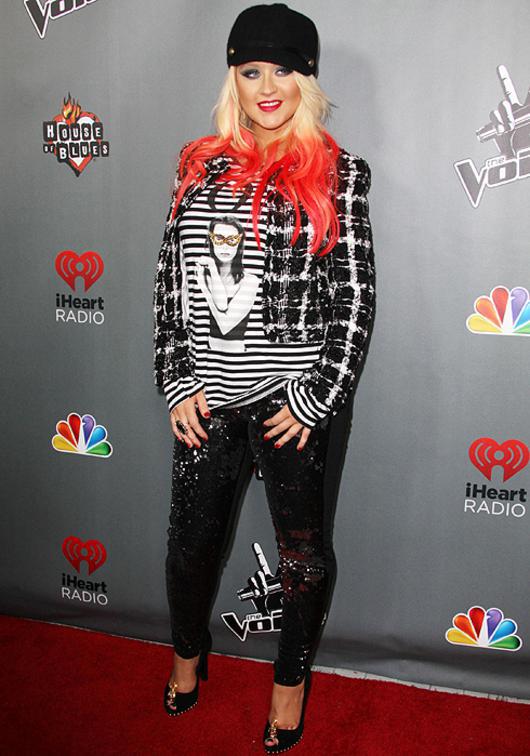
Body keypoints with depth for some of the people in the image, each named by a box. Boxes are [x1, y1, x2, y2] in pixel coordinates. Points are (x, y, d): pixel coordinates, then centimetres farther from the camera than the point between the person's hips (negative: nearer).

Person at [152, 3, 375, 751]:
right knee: (192, 535, 16)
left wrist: (315, 399, -9)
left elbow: (355, 297, -5)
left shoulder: (337, 172, -3)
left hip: (291, 395, -3)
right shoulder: (200, 165, 7)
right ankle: (189, 655, 45)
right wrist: (177, 383, 1)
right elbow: (170, 280, 7)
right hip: (206, 392, 4)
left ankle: (292, 679, 36)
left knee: (302, 544, 10)